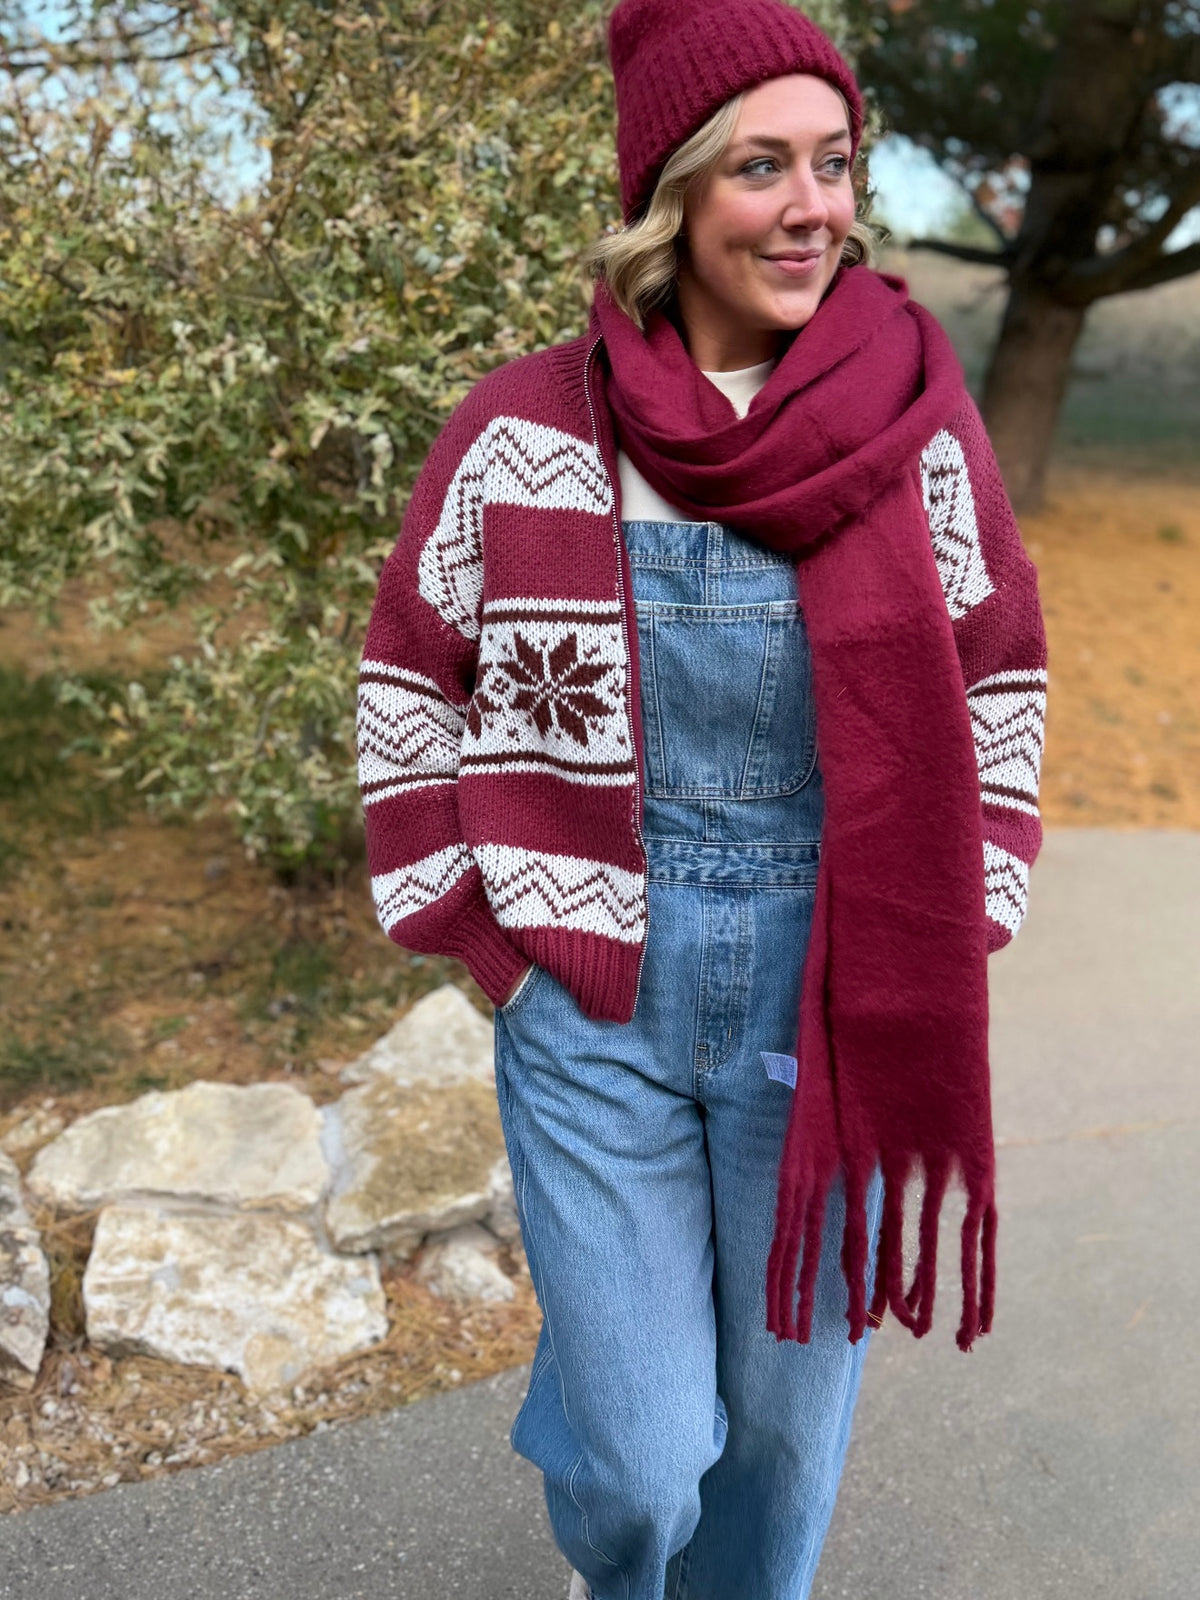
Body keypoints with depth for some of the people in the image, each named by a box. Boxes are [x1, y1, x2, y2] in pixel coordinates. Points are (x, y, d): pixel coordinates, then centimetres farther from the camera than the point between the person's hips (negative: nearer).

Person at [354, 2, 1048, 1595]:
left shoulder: (916, 426, -5)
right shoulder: (523, 433, -8)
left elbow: (999, 700, 5)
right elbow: (411, 698, 2)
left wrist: (938, 961, 1)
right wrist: (490, 951, 0)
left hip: (827, 1018, 1)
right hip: (595, 1014, -1)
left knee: (788, 1415, 17)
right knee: (645, 1463, 8)